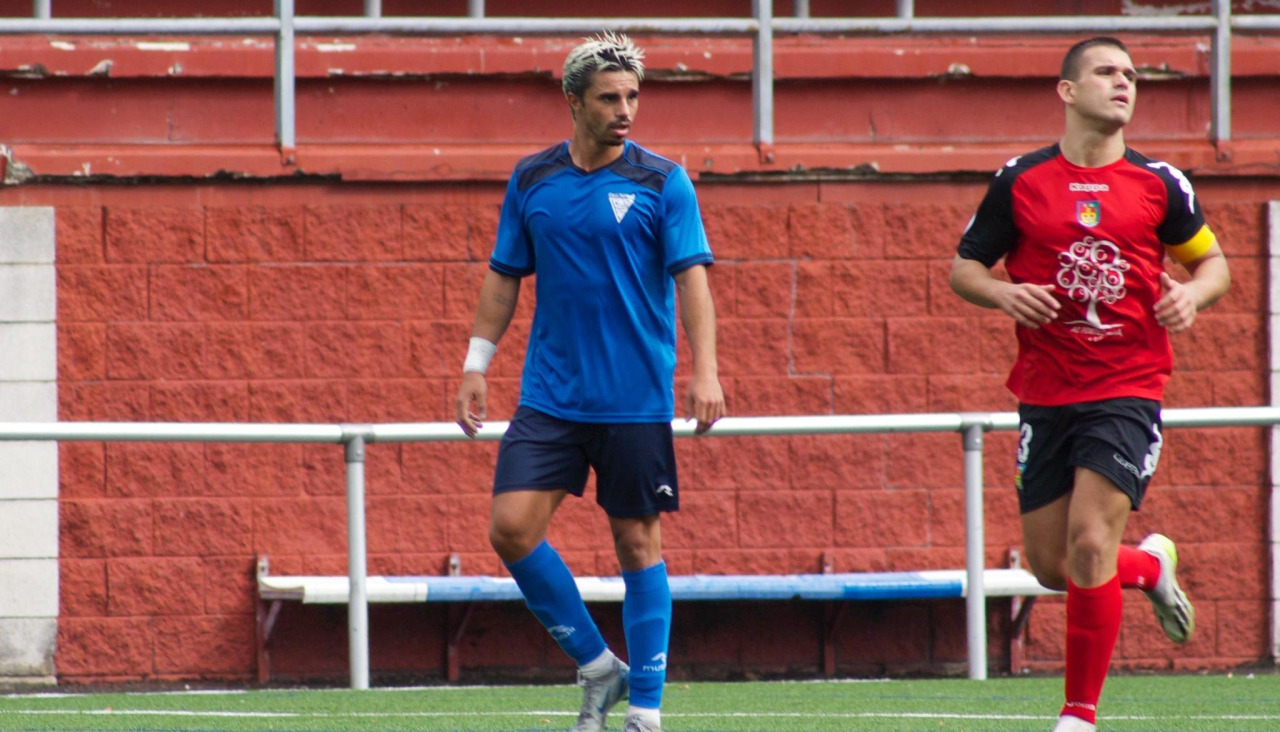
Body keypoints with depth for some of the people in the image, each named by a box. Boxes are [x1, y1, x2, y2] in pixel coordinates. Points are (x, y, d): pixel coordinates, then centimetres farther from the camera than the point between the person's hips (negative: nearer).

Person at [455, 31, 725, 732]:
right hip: (549, 397, 3)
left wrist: (705, 371, -18)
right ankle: (597, 667, 6)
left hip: (637, 402, -3)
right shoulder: (531, 180, 6)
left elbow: (691, 278, -8)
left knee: (638, 542, 1)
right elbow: (504, 277, 14)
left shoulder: (662, 182, -3)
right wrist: (476, 365, 9)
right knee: (512, 526, -9)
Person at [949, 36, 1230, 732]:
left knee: (1090, 541, -16)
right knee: (1050, 565, 5)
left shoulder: (1159, 184, 3)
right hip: (1046, 394, 2)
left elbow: (1212, 260, 15)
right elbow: (963, 267, 9)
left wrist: (1192, 295, -7)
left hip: (1127, 392, -2)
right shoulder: (1020, 181, 2)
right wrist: (1004, 293, -12)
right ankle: (1150, 564, 38)